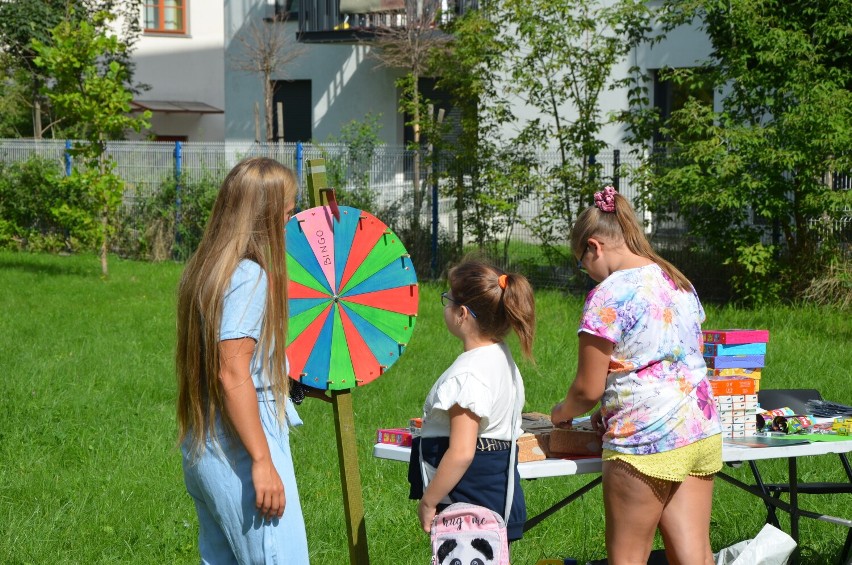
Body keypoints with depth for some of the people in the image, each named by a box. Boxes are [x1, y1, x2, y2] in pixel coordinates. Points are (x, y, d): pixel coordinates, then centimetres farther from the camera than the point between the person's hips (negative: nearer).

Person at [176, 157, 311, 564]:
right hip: (239, 454, -10)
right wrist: (262, 461, -20)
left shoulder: (206, 268, 12)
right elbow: (232, 375, -21)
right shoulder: (249, 276, -15)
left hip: (202, 451, 10)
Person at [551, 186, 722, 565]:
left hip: (646, 441, -7)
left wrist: (561, 413, 12)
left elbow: (588, 389, -10)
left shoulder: (609, 295, -12)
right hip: (702, 434, 7)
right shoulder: (678, 283, 12)